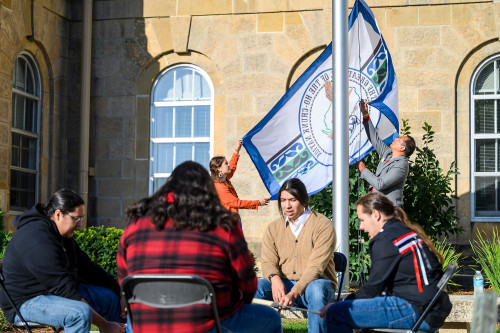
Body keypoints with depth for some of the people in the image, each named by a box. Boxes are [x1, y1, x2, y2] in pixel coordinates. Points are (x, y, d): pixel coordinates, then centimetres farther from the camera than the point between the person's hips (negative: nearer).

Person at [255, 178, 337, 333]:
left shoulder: (323, 225, -7)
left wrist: (294, 293, -30)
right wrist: (274, 278, -21)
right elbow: (267, 262, 5)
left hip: (316, 283, -4)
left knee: (316, 288, -39)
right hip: (283, 285, 4)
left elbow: (316, 267, -16)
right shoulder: (274, 228, 10)